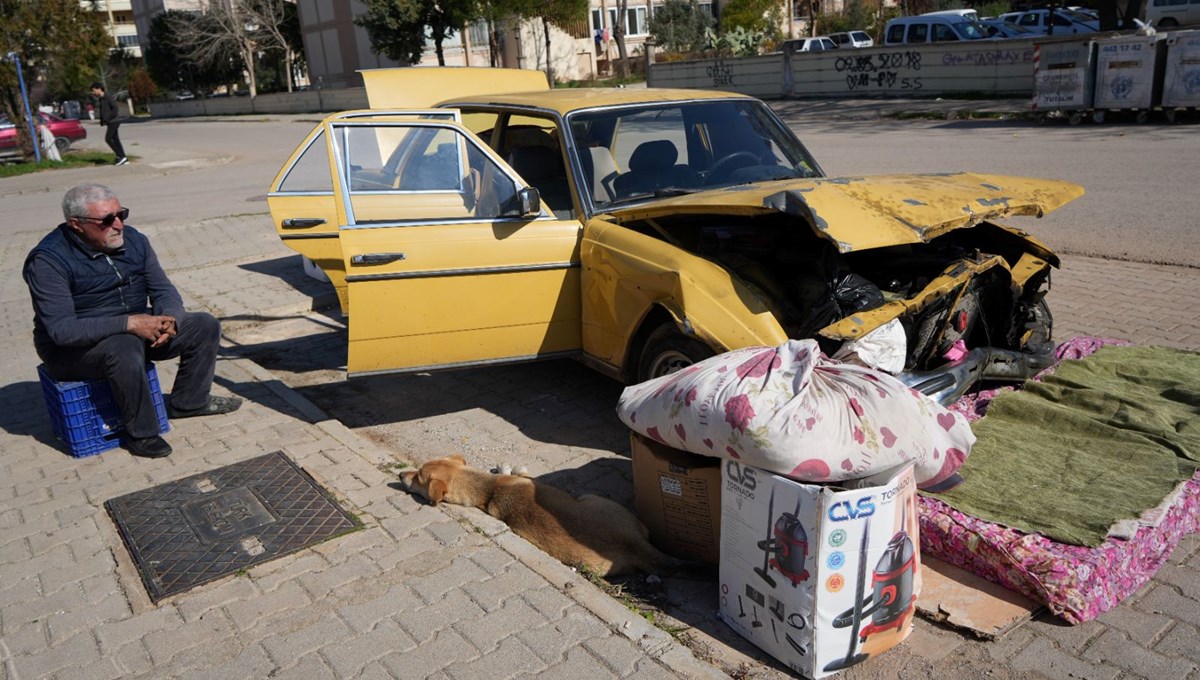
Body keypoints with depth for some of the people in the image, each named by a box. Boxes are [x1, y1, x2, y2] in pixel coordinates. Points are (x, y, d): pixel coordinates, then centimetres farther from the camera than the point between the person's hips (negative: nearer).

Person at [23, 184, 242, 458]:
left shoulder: (132, 239, -3)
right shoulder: (48, 261, -22)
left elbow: (163, 289, 1)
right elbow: (62, 329, -30)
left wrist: (168, 318, -23)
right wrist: (129, 323, -38)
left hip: (136, 328, 7)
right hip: (72, 349, -7)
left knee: (204, 326, 0)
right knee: (126, 348, -40)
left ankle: (188, 402, 14)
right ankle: (141, 434, -21)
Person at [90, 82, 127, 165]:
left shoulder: (108, 97, -13)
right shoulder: (100, 99, 15)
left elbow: (115, 109, -19)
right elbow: (102, 111, 21)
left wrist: (107, 119, -18)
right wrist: (102, 121, 6)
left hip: (114, 121, -9)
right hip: (111, 122, 9)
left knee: (108, 139, -11)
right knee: (115, 139, 7)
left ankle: (120, 156, -7)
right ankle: (123, 158, 9)